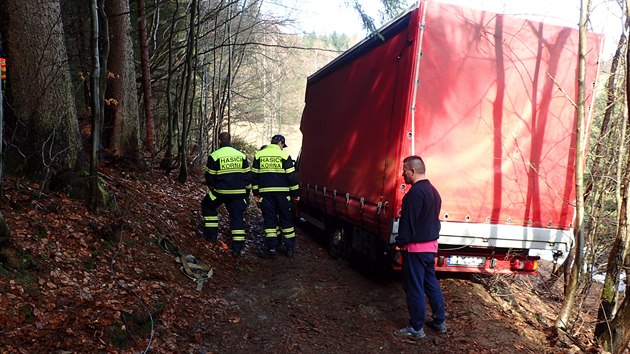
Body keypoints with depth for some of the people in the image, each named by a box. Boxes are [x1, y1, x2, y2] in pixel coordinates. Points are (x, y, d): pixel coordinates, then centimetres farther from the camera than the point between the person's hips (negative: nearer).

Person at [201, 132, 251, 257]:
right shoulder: (241, 155, 4)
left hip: (220, 191, -2)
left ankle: (211, 233, 21)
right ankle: (238, 247, 4)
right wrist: (247, 192, 16)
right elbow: (248, 176, 6)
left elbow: (209, 177, -2)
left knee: (207, 206, 24)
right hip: (239, 193, 3)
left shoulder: (214, 156, -7)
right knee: (237, 217, 7)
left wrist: (212, 187, 19)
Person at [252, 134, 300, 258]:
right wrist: (295, 193, 4)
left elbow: (254, 175, 9)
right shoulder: (284, 155, -3)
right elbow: (291, 176, -3)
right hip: (282, 192, -1)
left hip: (265, 192, 1)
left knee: (269, 220, 6)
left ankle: (271, 248, 4)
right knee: (286, 219, 9)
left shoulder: (259, 155, 6)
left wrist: (256, 192, 15)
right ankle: (290, 248, 13)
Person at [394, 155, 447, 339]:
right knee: (431, 283, 18)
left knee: (414, 288, 0)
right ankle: (440, 322, 27)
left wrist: (401, 242, -13)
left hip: (416, 247, -10)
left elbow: (408, 221, -21)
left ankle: (416, 328, 9)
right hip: (430, 244, 10)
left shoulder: (415, 192, -20)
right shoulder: (433, 190, 12)